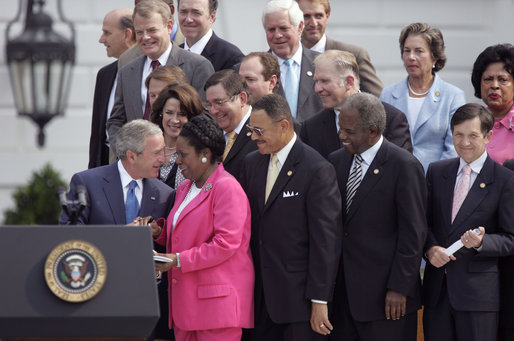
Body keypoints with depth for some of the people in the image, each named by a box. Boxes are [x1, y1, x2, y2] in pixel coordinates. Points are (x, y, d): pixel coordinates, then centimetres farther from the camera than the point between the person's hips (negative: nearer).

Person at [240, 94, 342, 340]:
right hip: (260, 295, 6)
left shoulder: (317, 170, -11)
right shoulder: (252, 164, 11)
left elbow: (326, 241, -13)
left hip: (299, 295, -6)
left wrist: (319, 300, -14)